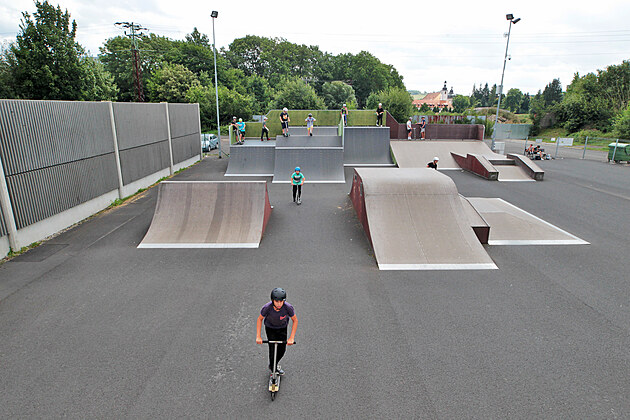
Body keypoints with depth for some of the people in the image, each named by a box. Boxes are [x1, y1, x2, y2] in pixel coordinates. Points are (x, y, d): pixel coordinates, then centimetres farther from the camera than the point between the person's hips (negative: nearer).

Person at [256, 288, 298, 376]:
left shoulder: (288, 307, -36)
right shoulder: (267, 307, -36)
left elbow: (295, 320, -19)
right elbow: (260, 319, -16)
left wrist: (291, 338, -21)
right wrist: (258, 336, -17)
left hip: (282, 328, 1)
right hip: (270, 328, -1)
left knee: (282, 349, 4)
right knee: (272, 348, -5)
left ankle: (275, 364, 36)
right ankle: (273, 368, 24)